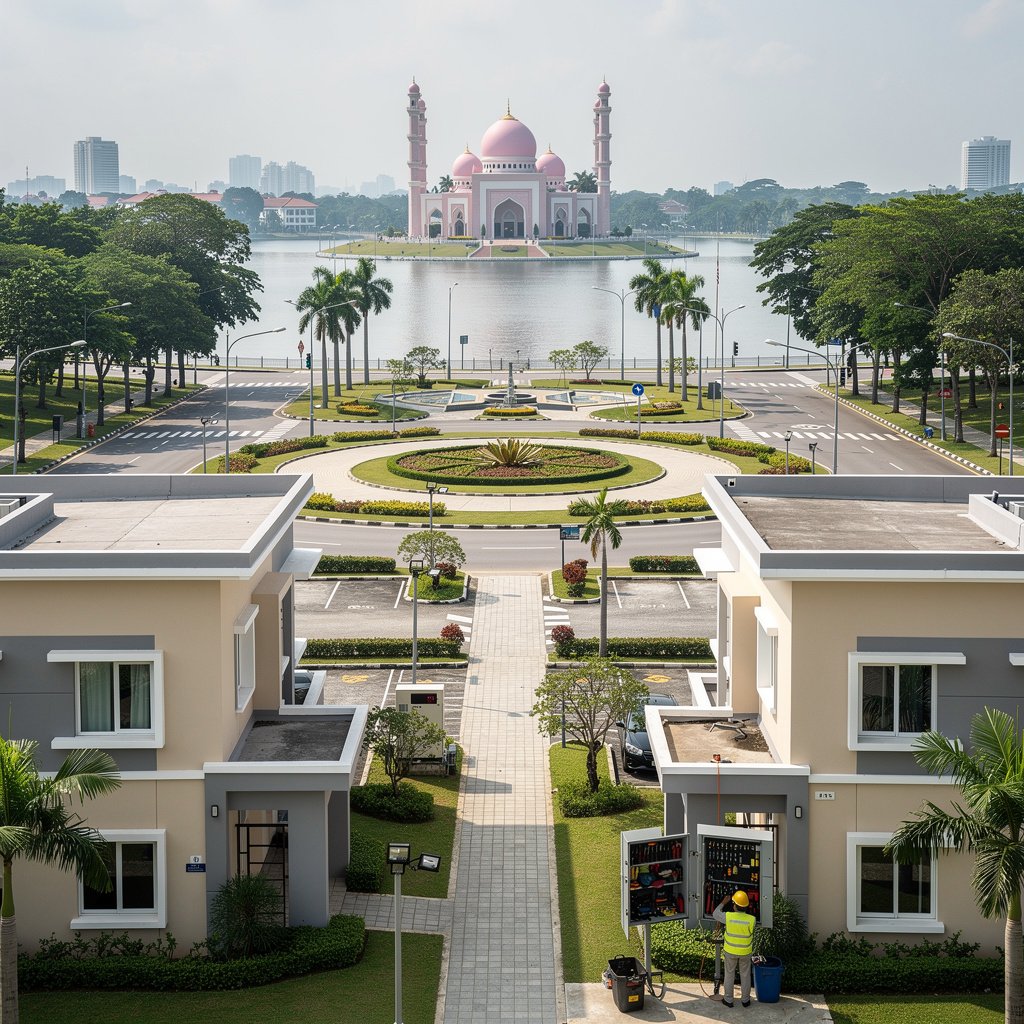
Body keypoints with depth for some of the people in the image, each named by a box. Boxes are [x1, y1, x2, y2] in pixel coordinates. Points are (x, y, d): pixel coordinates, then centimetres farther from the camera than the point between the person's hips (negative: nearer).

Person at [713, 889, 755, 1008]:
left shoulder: (728, 917, -24)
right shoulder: (751, 919, -23)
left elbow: (715, 914, -4)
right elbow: (752, 932, -4)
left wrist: (723, 903, 7)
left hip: (730, 951, 0)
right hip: (745, 952, 0)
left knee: (729, 975, 18)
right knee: (745, 975, 18)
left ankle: (728, 1000, 28)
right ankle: (745, 1000, 32)